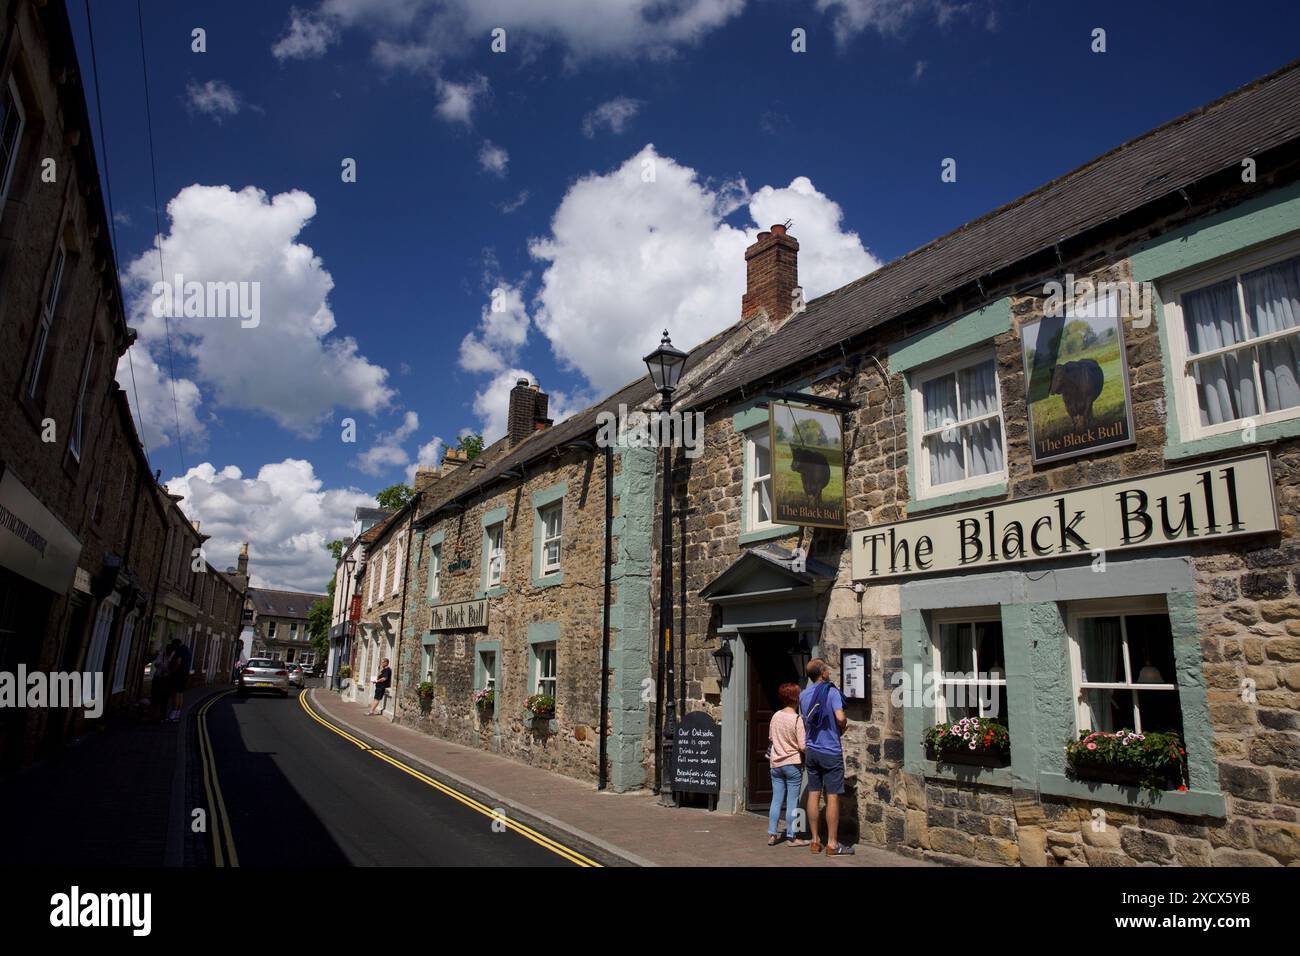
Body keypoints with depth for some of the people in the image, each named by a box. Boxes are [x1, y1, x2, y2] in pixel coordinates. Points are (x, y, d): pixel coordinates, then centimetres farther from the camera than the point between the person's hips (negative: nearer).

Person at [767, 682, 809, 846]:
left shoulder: (776, 716, 2)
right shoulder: (797, 719, -15)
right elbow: (802, 746, -16)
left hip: (776, 764, 5)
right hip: (793, 764, -5)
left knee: (776, 800, 10)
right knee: (792, 802, 4)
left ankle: (772, 834, 14)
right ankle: (791, 837, 11)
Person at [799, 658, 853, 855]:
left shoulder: (803, 695, 7)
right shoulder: (831, 691, -13)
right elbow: (840, 717, -23)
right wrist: (842, 728, -3)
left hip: (811, 750, 6)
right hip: (831, 752, -6)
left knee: (813, 795, 9)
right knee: (832, 797, 0)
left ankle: (815, 840, 16)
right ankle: (832, 844, 4)